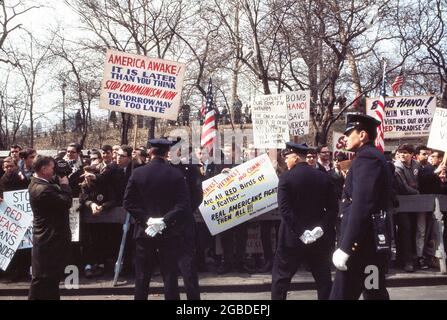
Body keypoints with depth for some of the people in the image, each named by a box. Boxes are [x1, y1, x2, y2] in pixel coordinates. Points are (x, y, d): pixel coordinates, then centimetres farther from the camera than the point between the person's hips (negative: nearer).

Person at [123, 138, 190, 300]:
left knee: (142, 276, 11)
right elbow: (184, 204, -14)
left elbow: (128, 202, -6)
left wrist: (146, 219, -7)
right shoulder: (176, 174, -7)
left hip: (144, 232, 1)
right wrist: (165, 220, -14)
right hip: (169, 232, -1)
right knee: (170, 275, 6)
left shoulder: (138, 173, -3)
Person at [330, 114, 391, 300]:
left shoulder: (366, 158, -14)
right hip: (374, 241, 10)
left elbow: (361, 206, -24)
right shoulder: (375, 157, 17)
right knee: (375, 293, 16)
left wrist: (346, 247, -24)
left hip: (361, 242, -10)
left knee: (342, 294, -7)